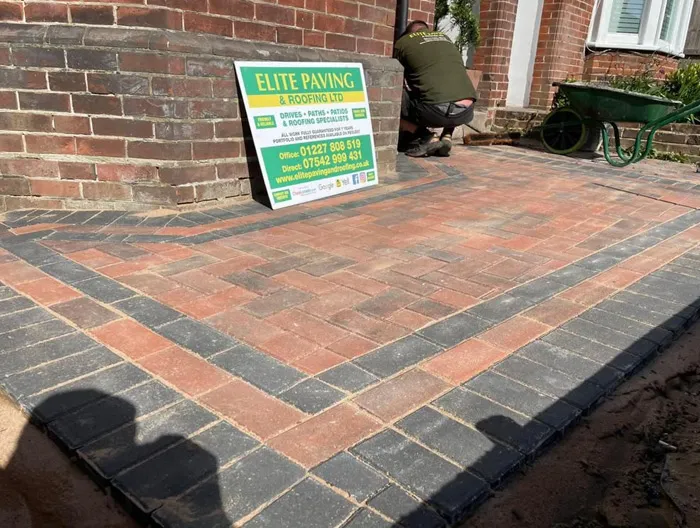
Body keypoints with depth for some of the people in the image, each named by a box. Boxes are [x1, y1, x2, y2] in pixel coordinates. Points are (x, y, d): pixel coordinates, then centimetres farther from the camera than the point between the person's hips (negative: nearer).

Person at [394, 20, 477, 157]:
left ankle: (427, 138, 3)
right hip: (467, 112, 5)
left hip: (437, 111, -5)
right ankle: (447, 136, 16)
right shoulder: (445, 38, 29)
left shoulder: (403, 41, 15)